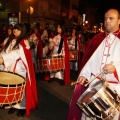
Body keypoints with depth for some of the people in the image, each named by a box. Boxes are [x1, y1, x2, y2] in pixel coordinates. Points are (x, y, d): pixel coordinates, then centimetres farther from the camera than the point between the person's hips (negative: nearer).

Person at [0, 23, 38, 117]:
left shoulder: (24, 42, -7)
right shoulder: (10, 41, 15)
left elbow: (18, 53, -23)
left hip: (20, 70, -6)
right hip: (9, 69, 6)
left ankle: (22, 106, 14)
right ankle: (13, 105, 24)